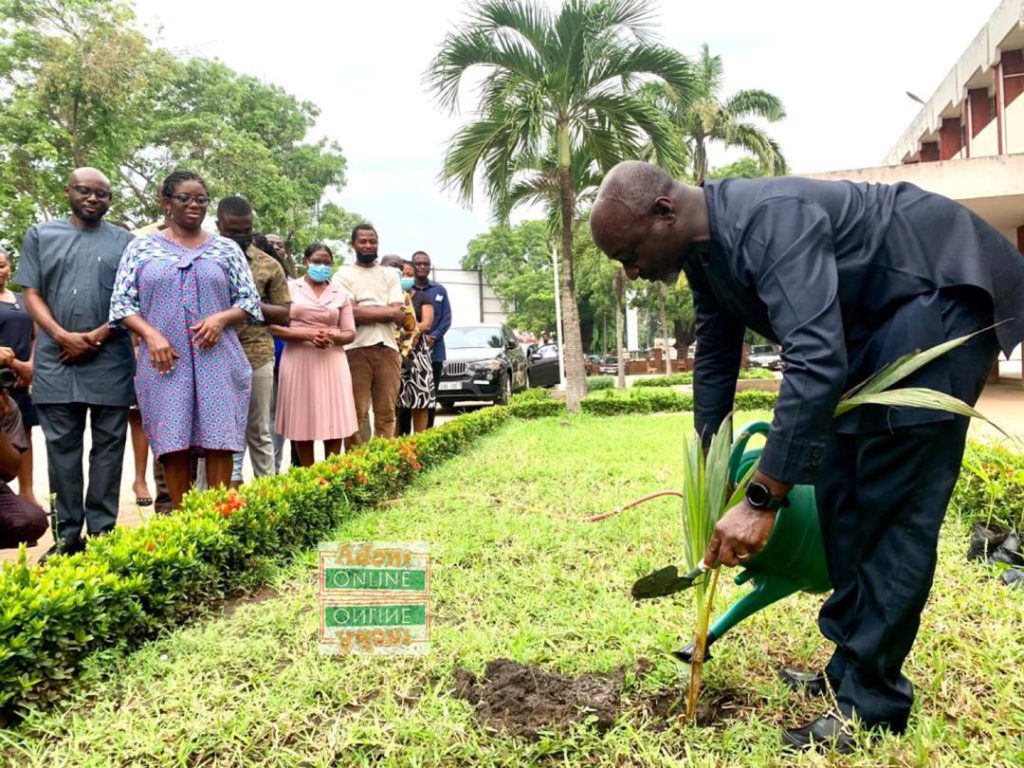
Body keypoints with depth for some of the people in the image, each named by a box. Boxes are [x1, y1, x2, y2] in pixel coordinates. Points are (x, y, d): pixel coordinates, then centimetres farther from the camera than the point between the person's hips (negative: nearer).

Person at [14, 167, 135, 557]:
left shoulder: (125, 241, 10)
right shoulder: (41, 235, 12)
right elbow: (32, 294, 6)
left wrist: (96, 338, -9)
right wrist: (64, 336, -10)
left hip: (111, 360, -1)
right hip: (57, 360, 1)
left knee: (108, 444, 2)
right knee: (62, 446, 3)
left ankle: (102, 530, 9)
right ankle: (67, 533, 10)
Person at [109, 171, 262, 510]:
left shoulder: (226, 249, 10)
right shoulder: (141, 247, 9)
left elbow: (250, 300, 9)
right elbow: (122, 303, 5)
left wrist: (221, 318, -10)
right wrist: (151, 334, -12)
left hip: (216, 359, 0)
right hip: (164, 360, 0)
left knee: (219, 441, -4)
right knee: (173, 444, -2)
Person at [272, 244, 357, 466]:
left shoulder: (341, 294, 11)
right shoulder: (290, 288, 4)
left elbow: (350, 333, 9)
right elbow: (274, 327, -2)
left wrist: (332, 337, -13)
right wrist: (308, 334, -15)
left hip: (331, 362, 2)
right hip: (299, 362, -1)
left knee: (335, 423, -2)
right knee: (303, 423, 1)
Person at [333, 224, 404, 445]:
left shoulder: (390, 275, 16)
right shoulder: (343, 275, 7)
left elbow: (399, 316, 4)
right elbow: (350, 313, -8)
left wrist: (365, 311, -3)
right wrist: (386, 311, -3)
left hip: (387, 348, 3)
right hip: (357, 349, -3)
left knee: (386, 412, 2)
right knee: (357, 412, -4)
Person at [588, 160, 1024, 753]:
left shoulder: (771, 221, -32)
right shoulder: (703, 247, -1)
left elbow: (817, 359, -41)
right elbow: (715, 359, 10)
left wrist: (762, 499, -40)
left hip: (941, 289, -9)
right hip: (875, 313, 10)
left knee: (894, 504, -14)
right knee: (841, 488, 7)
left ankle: (872, 703, -5)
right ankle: (853, 669, 17)